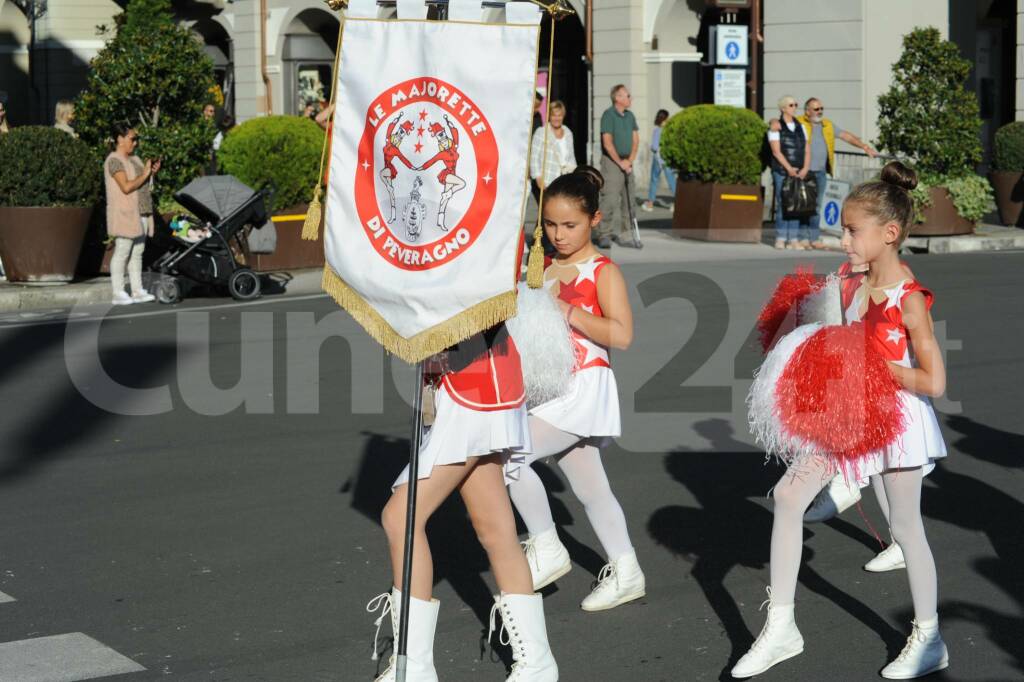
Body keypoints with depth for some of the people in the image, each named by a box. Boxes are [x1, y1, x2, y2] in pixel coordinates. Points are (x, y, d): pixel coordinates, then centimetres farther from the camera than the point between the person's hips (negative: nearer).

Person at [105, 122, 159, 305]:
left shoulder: (134, 158, 16)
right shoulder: (114, 160, -11)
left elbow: (142, 185, 18)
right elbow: (126, 187, -21)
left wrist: (152, 172, 3)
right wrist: (145, 174, -13)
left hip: (140, 213, 9)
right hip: (125, 213, -9)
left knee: (137, 252, 8)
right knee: (122, 252, -7)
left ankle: (137, 291, 10)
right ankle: (118, 294, -6)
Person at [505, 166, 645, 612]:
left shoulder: (603, 272, -7)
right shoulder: (543, 268, 12)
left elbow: (621, 335, -19)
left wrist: (565, 310, -21)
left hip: (585, 388, -7)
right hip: (551, 391, 7)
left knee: (509, 456, -19)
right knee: (589, 488, 14)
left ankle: (546, 549, -5)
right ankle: (626, 573, 28)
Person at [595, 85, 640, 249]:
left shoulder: (630, 116, 12)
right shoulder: (608, 115, -10)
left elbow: (635, 140, 11)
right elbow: (607, 143, -15)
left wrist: (630, 160, -2)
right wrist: (620, 162, -13)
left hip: (627, 163, 7)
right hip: (611, 161, -7)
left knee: (627, 199, 7)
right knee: (610, 199, -10)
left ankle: (624, 235, 13)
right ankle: (604, 235, -6)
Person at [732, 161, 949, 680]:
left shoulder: (910, 301, -19)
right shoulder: (851, 288, 2)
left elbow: (934, 382, -21)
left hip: (896, 418, -7)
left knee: (905, 526, 5)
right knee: (788, 495, -2)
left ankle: (928, 640, 25)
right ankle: (780, 627, 5)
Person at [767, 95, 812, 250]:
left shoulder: (800, 126, 16)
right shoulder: (776, 126, 0)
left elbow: (807, 149, 13)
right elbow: (776, 151, -8)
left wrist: (805, 168, -2)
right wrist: (789, 168, -15)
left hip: (799, 172, 5)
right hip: (781, 170, -5)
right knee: (783, 203, -7)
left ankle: (793, 239, 3)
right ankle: (780, 239, -3)